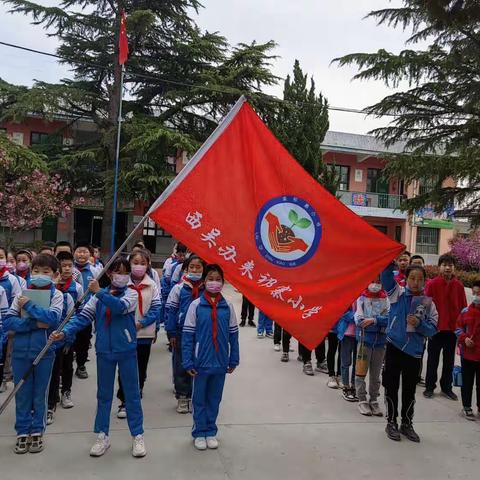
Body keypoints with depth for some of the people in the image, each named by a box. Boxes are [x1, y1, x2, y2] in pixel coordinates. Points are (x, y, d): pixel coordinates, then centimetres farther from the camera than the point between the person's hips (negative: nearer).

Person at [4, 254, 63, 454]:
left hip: (45, 351, -2)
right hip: (20, 351, 2)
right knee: (22, 393, 10)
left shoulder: (56, 295, -2)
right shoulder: (21, 294, 3)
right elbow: (7, 322, -7)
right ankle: (23, 432, 25)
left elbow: (53, 318, -20)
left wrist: (29, 305, -17)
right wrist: (34, 324, -18)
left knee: (40, 394, 10)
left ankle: (37, 431, 25)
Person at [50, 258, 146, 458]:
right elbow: (83, 316, -6)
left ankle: (137, 435, 18)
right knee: (103, 394, 13)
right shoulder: (98, 296, 3)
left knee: (132, 393, 7)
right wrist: (65, 332, -20)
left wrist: (99, 292, -30)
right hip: (104, 351, 2)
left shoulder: (131, 294, -4)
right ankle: (102, 435, 26)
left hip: (127, 351, -2)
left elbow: (120, 306, -25)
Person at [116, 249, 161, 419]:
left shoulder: (152, 285, -2)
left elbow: (156, 309, -4)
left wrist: (140, 324, -14)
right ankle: (124, 402, 18)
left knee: (141, 369, 12)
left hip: (144, 333, 1)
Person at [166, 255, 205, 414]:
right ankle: (182, 396, 23)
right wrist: (171, 333, -5)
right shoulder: (179, 288, -4)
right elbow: (171, 311, -1)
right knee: (180, 365, 9)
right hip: (181, 333, 0)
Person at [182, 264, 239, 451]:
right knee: (199, 399, 12)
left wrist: (233, 360, 4)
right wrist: (188, 362, -10)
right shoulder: (196, 305, -8)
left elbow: (233, 335, 4)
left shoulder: (227, 307, -1)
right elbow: (187, 335, -7)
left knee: (214, 399, 15)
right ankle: (199, 433, 28)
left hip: (220, 362, 2)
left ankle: (211, 432, 31)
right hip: (201, 362, -2)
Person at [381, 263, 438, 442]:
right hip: (394, 347, -2)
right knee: (391, 387, 8)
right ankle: (391, 423, 25)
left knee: (410, 390, 15)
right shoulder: (397, 293, -3)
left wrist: (419, 324, -19)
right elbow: (386, 276, -18)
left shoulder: (428, 303, 1)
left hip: (414, 351, 2)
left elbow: (433, 329, 0)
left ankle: (407, 424, 32)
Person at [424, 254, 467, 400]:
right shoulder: (432, 284, -9)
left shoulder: (459, 286, 0)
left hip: (453, 328, 3)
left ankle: (446, 387, 27)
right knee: (433, 359, 9)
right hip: (436, 328, -3)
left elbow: (464, 308, 5)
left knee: (449, 360, 14)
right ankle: (429, 387, 20)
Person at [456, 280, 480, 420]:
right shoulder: (466, 311, 0)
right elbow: (458, 328, 8)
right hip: (468, 354, 1)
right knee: (467, 382, 10)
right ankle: (467, 407, 23)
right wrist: (464, 338, -9)